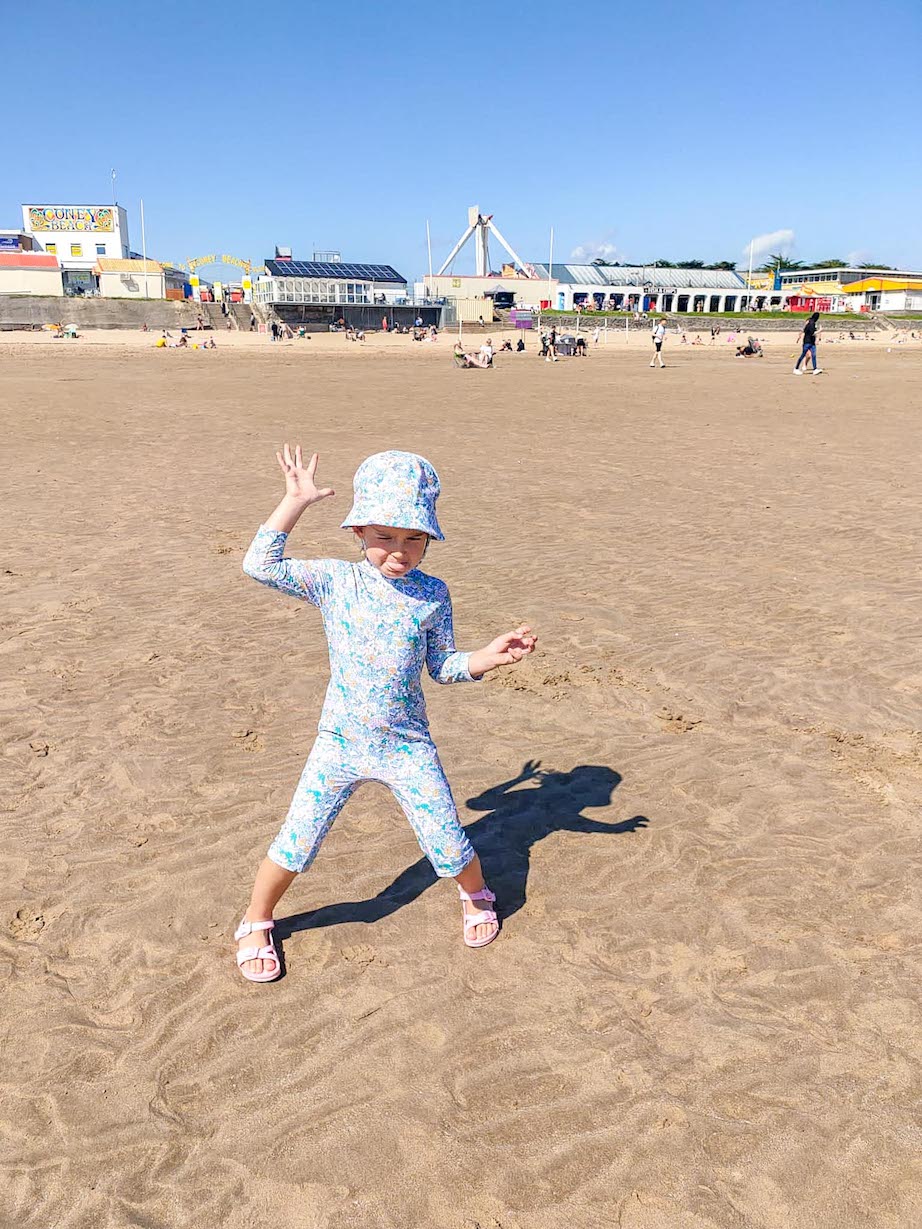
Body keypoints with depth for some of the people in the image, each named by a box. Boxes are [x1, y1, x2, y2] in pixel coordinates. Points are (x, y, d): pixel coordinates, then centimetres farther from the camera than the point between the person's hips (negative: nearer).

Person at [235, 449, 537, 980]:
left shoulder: (432, 594, -4)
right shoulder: (335, 580, -8)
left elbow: (443, 666, 3)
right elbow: (261, 564, -16)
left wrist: (489, 656, -14)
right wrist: (296, 501, -16)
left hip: (408, 746, 1)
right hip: (340, 742, 0)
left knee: (449, 844, 7)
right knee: (296, 844, 3)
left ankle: (477, 897, 41)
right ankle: (257, 922, 31)